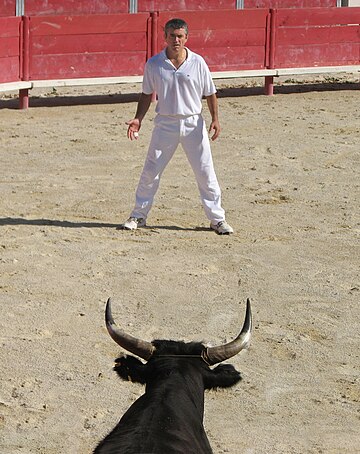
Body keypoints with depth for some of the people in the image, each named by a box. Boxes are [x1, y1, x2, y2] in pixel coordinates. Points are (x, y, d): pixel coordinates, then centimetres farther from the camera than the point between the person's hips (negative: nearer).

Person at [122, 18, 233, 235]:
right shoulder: (154, 64, -2)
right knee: (150, 172, 4)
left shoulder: (198, 62, -3)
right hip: (165, 124, 1)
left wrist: (215, 119, -7)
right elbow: (147, 94, 8)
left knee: (206, 172, 1)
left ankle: (217, 219, 10)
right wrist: (138, 119, -2)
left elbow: (210, 93, 3)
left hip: (193, 124, 0)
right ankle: (139, 215, 18)